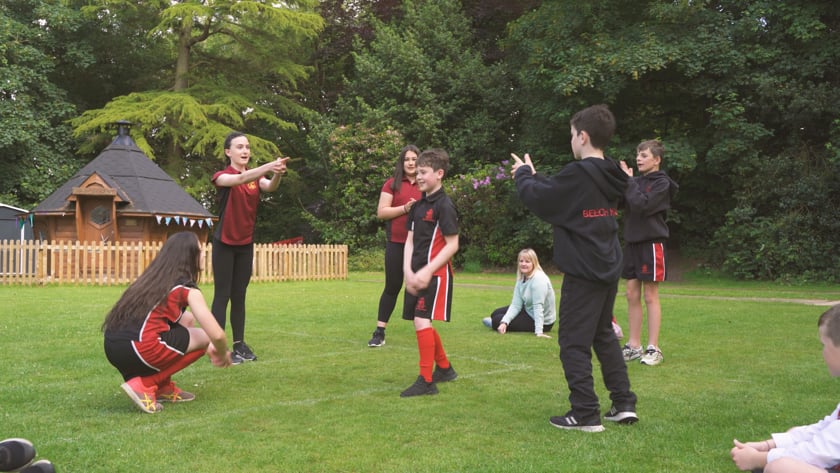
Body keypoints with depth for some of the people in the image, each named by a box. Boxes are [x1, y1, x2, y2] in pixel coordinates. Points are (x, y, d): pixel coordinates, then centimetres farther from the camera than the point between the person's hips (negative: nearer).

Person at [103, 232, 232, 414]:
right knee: (205, 337, 13)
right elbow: (217, 335, -4)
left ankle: (163, 387, 21)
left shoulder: (154, 278, 23)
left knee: (187, 320, 24)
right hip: (138, 350, -8)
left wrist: (209, 348, 37)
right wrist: (223, 354, 19)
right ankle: (144, 385, 1)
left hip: (113, 348, 8)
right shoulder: (187, 289, 0)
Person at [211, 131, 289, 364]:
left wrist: (277, 174, -43)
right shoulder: (222, 176, -10)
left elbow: (270, 187, -19)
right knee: (222, 295, -5)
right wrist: (268, 166, -48)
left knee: (239, 296, 11)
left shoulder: (256, 176, 3)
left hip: (246, 244, 5)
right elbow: (240, 179, -33)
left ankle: (239, 344, 17)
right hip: (224, 244, -5)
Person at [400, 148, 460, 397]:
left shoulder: (444, 205, -11)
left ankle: (426, 381, -5)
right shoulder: (418, 206, 12)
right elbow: (410, 241, 11)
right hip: (416, 274, 8)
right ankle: (444, 368, 34)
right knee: (423, 324, 15)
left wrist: (427, 272, -19)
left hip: (435, 274, -8)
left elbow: (452, 245, -15)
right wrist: (408, 272, -3)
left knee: (422, 321, -13)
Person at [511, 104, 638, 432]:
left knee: (574, 341, 1)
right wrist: (533, 176, 21)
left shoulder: (578, 174, -18)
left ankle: (585, 414, 3)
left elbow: (537, 198, -10)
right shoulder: (610, 177, 8)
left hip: (583, 272, -9)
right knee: (604, 335, 20)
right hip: (608, 269, 9)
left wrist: (523, 174, 8)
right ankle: (624, 404, 22)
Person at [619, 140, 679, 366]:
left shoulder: (661, 183, -6)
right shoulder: (637, 181, 12)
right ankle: (634, 346, 15)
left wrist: (628, 182, -12)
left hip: (651, 243, -6)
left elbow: (642, 205, -20)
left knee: (650, 296, -2)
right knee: (632, 295, 7)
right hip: (631, 242, 6)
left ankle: (653, 348, 4)